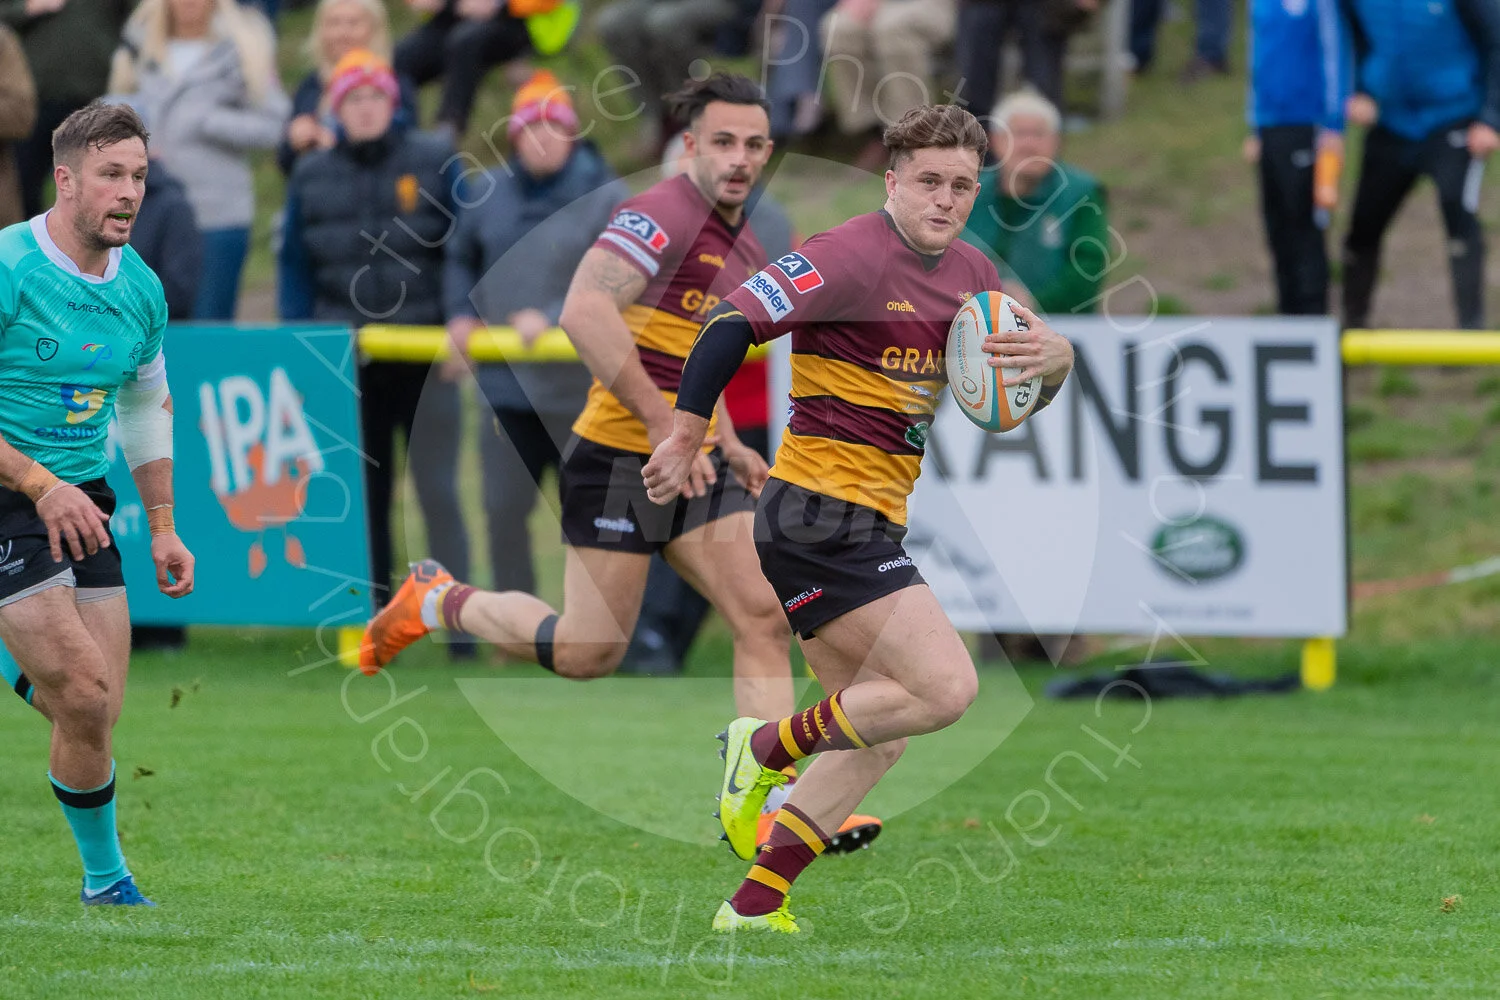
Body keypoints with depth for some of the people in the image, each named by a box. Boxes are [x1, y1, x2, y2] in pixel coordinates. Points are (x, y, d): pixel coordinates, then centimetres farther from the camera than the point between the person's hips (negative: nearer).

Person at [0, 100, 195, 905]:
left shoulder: (140, 287, 8)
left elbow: (147, 407, 23)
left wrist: (162, 528, 19)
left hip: (79, 504, 7)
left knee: (97, 709, -4)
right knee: (86, 698, -15)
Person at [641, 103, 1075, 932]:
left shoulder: (970, 276, 12)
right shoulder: (854, 258, -14)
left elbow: (1042, 378, 12)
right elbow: (735, 322, -19)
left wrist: (1049, 355, -12)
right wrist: (688, 433, -23)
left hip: (864, 526, 10)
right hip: (823, 513, -10)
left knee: (880, 734, 12)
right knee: (947, 688, -18)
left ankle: (754, 907, 13)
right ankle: (769, 747, -3)